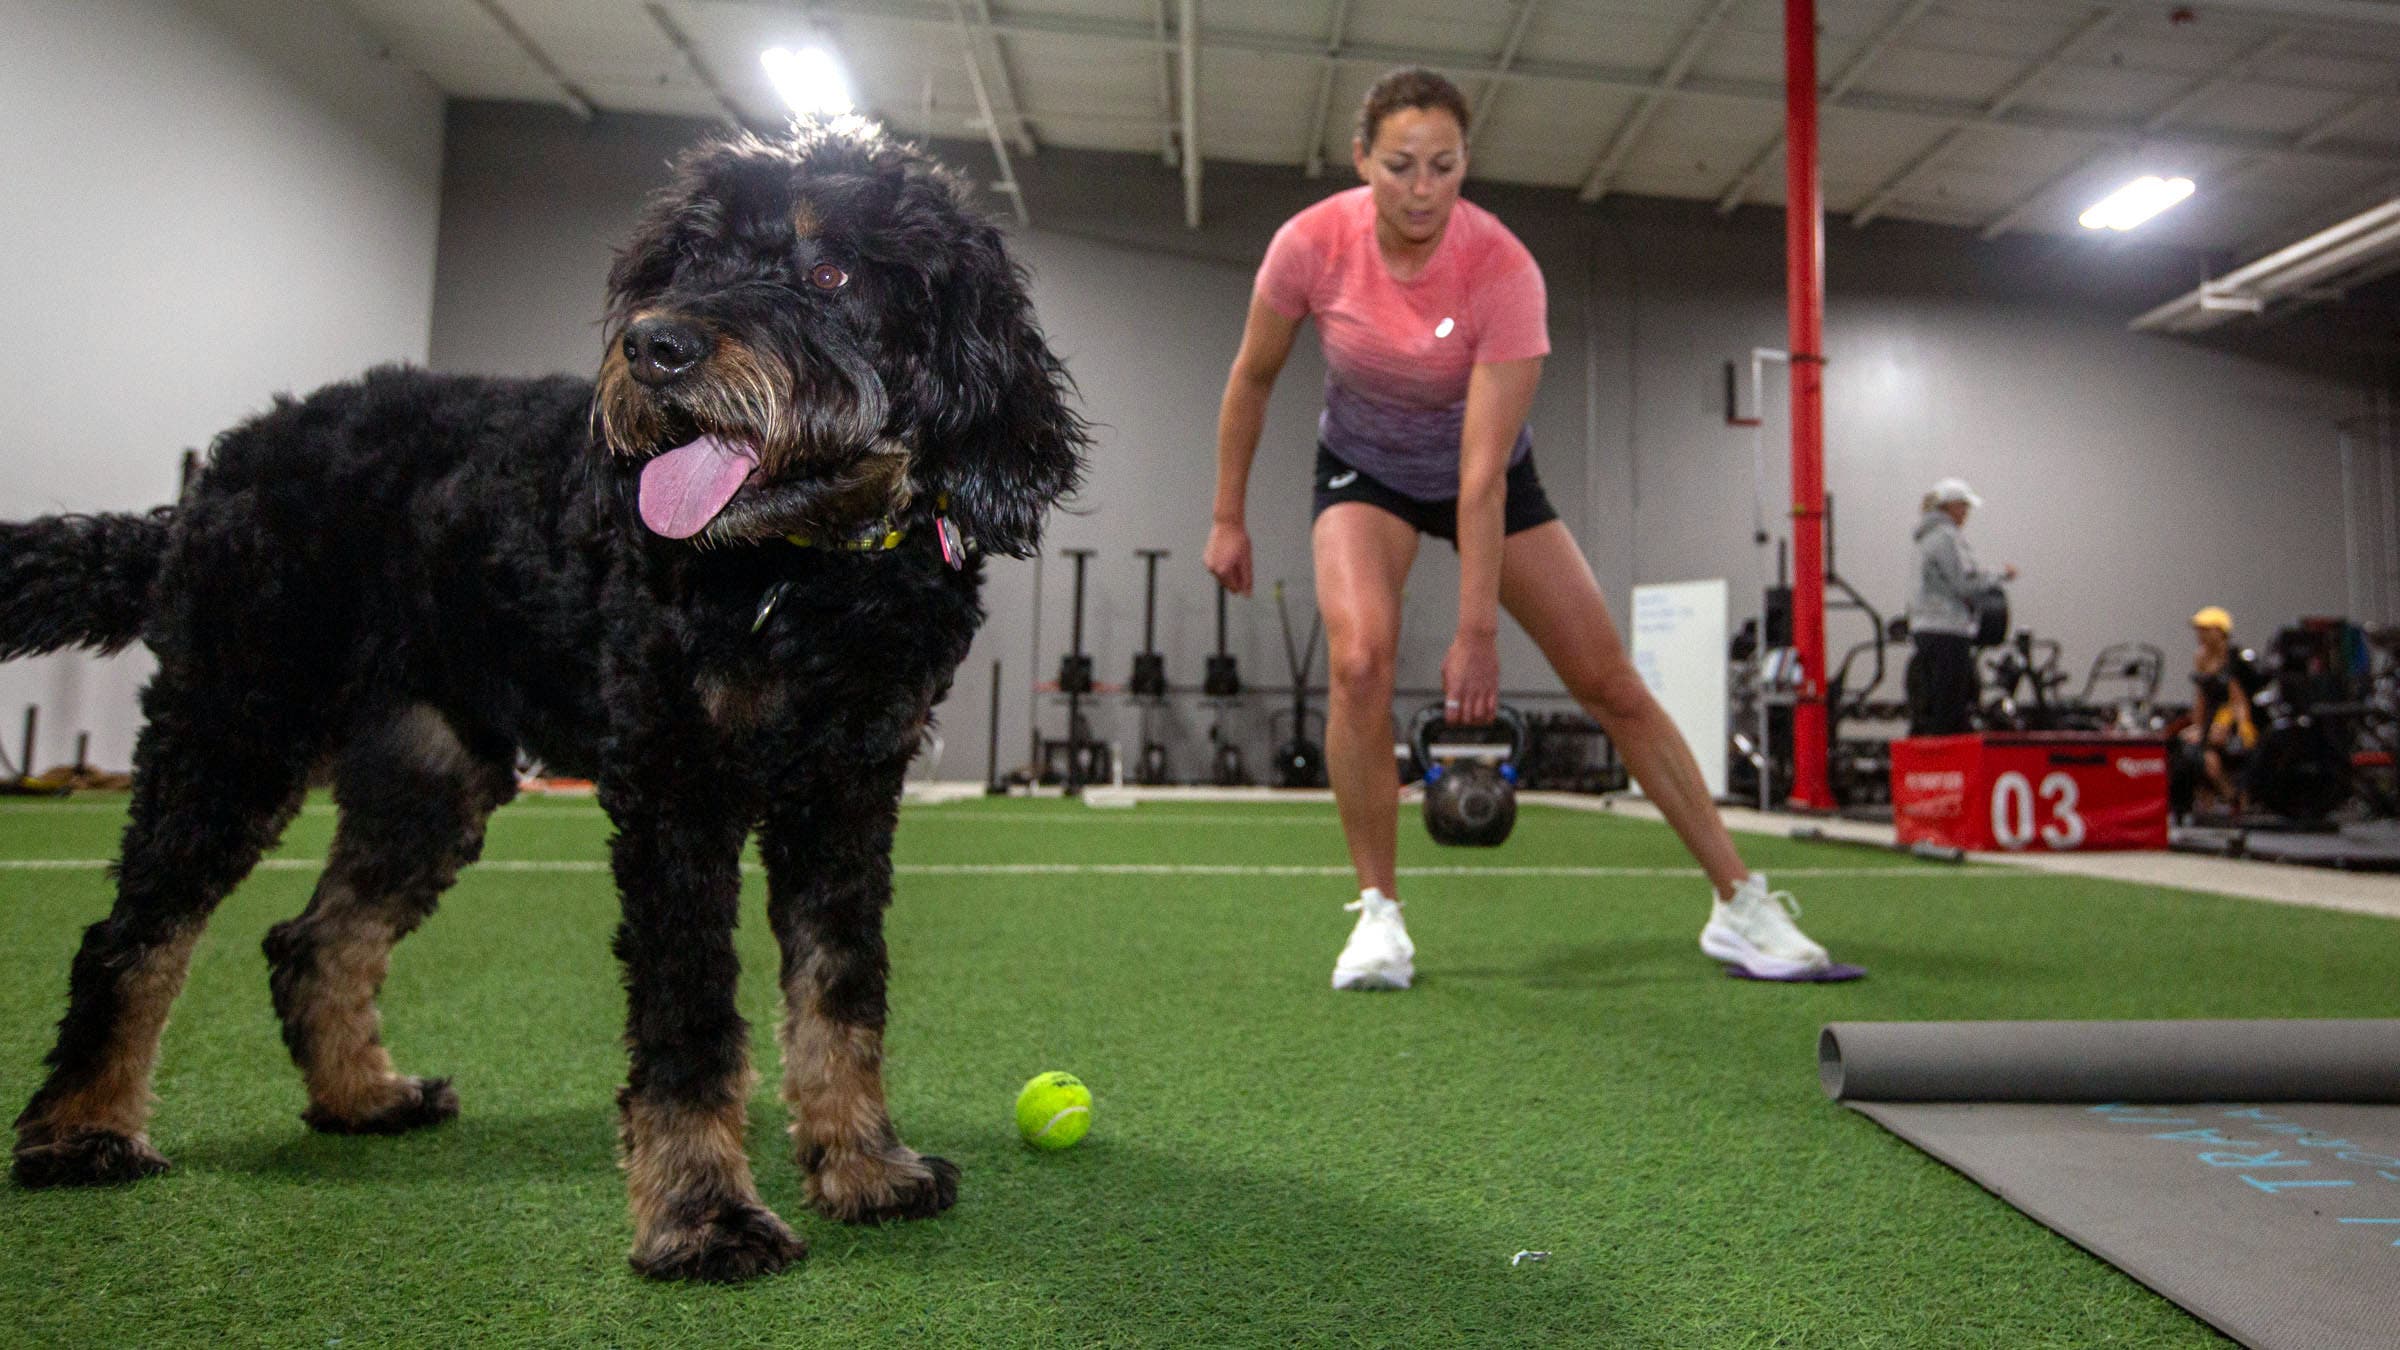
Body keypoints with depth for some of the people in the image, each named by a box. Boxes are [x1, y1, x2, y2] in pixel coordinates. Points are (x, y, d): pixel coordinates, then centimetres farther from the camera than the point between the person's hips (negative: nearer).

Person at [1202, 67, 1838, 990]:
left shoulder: (1502, 270, -28)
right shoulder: (1311, 243, -21)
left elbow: (1483, 472, -31)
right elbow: (1252, 380, -5)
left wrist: (1476, 632, -31)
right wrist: (1228, 517, -2)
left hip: (1485, 475, 0)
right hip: (1363, 469, 1)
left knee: (1612, 682, -4)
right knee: (1360, 660, -28)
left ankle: (1740, 904, 10)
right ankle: (1377, 913, -10)